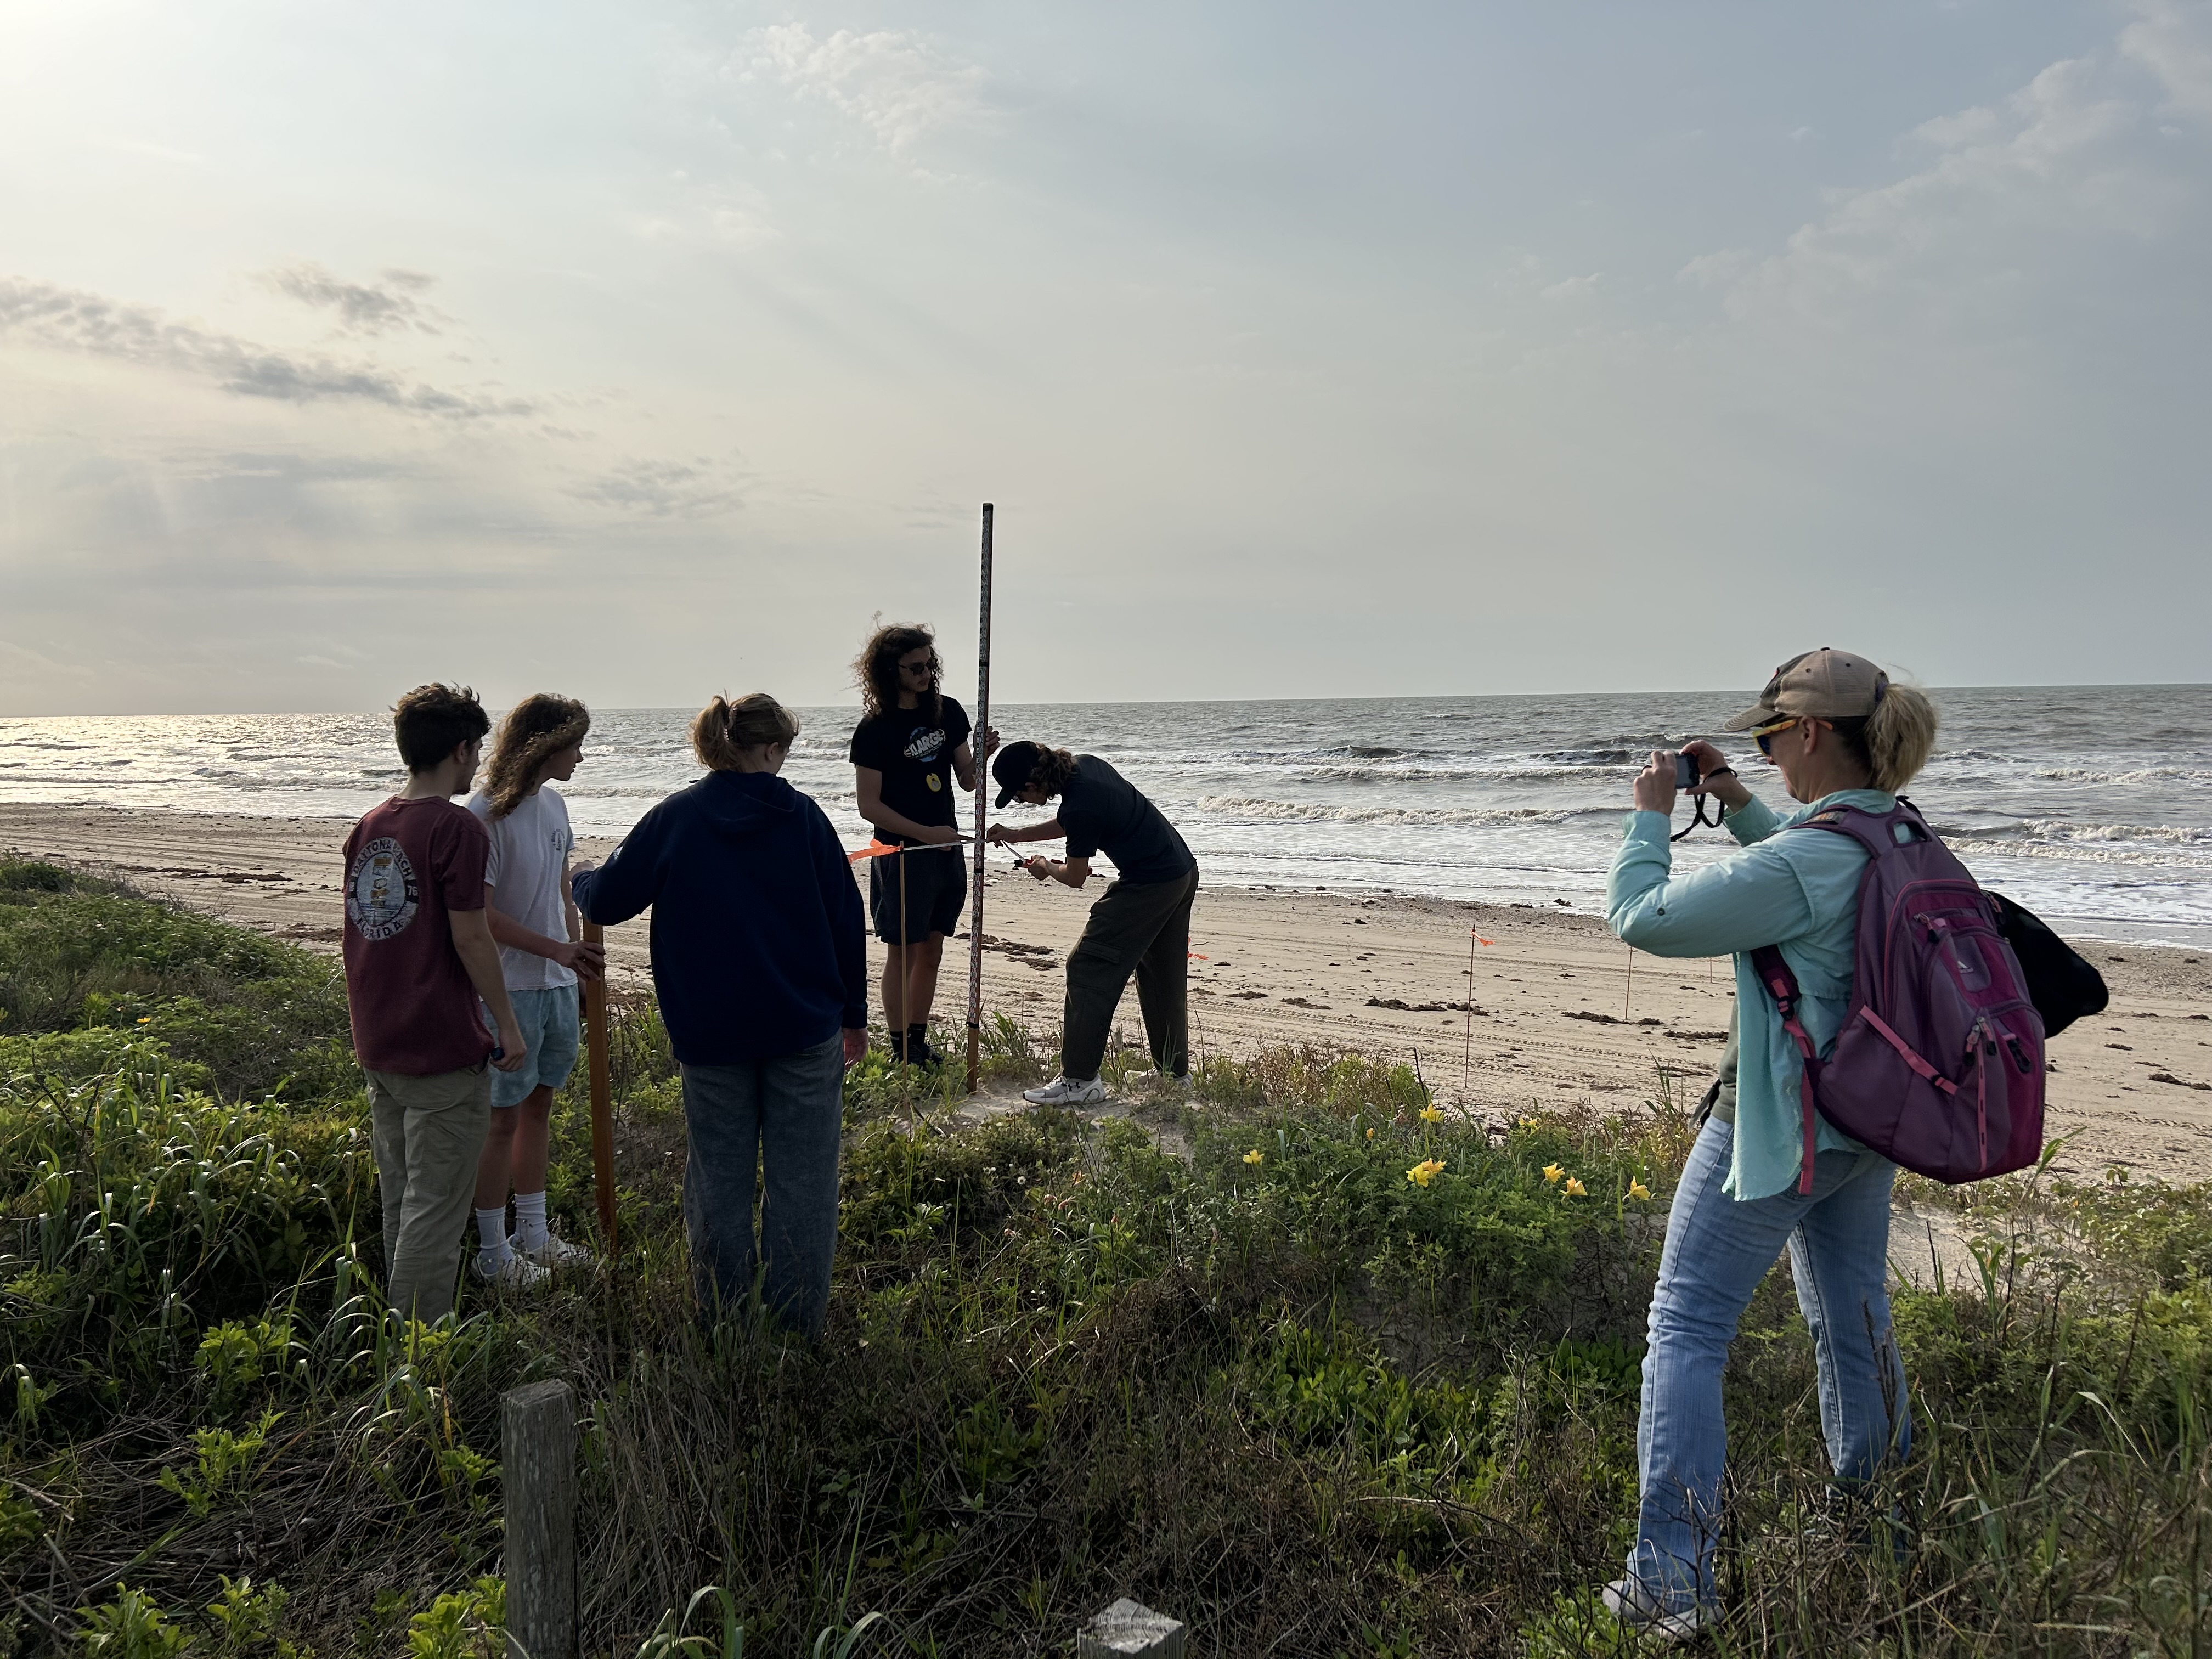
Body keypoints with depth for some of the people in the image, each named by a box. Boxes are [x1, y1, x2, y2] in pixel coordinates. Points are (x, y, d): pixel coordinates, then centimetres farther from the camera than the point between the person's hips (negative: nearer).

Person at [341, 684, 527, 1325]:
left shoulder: (368, 826, 10)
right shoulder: (456, 828, -14)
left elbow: (355, 931, 15)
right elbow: (470, 937, -17)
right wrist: (508, 1025, -8)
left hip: (378, 1048, 8)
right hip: (444, 1049, -8)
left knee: (400, 1202, 18)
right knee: (435, 1210, -2)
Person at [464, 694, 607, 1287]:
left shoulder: (554, 803, 8)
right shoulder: (487, 813, -17)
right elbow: (480, 914, -19)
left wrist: (579, 964, 17)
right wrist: (556, 949, -24)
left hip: (557, 984, 8)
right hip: (509, 987, -8)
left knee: (539, 1105, 16)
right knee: (503, 1116, 3)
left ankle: (533, 1234, 29)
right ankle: (493, 1252, 16)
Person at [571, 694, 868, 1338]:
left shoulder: (674, 819, -4)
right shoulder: (803, 817, -3)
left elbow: (606, 901, 1)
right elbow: (845, 918, 1)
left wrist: (579, 880, 25)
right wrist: (853, 1013, 12)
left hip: (711, 1032, 1)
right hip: (805, 1027, 0)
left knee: (720, 1179, 12)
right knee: (801, 1178, 7)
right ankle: (797, 1326, 13)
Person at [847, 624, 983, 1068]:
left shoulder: (948, 712, 4)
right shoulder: (875, 729, -12)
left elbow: (967, 781, 8)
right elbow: (870, 806, -12)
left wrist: (982, 754, -12)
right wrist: (924, 834, -19)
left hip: (946, 850, 6)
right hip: (901, 853, -6)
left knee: (931, 951, 12)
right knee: (902, 953, 3)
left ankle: (919, 1044, 24)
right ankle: (900, 1051, 14)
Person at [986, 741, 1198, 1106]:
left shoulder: (1080, 806, -23)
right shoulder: (1084, 764, 4)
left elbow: (1075, 877, -7)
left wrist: (1046, 868, 13)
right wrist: (1015, 836, 25)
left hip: (1148, 885, -10)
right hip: (1184, 872, 10)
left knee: (1088, 969, -4)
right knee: (1165, 976, 19)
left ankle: (1078, 1080, -4)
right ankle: (1174, 1072, 29)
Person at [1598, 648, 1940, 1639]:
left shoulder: (1798, 864, -27)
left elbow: (1644, 919, -20)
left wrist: (1652, 812, -7)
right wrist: (1735, 803, 14)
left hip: (1776, 1130, -9)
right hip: (1869, 1121, 9)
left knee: (1687, 1327, -2)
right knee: (1854, 1317, 24)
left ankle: (1670, 1584, -2)